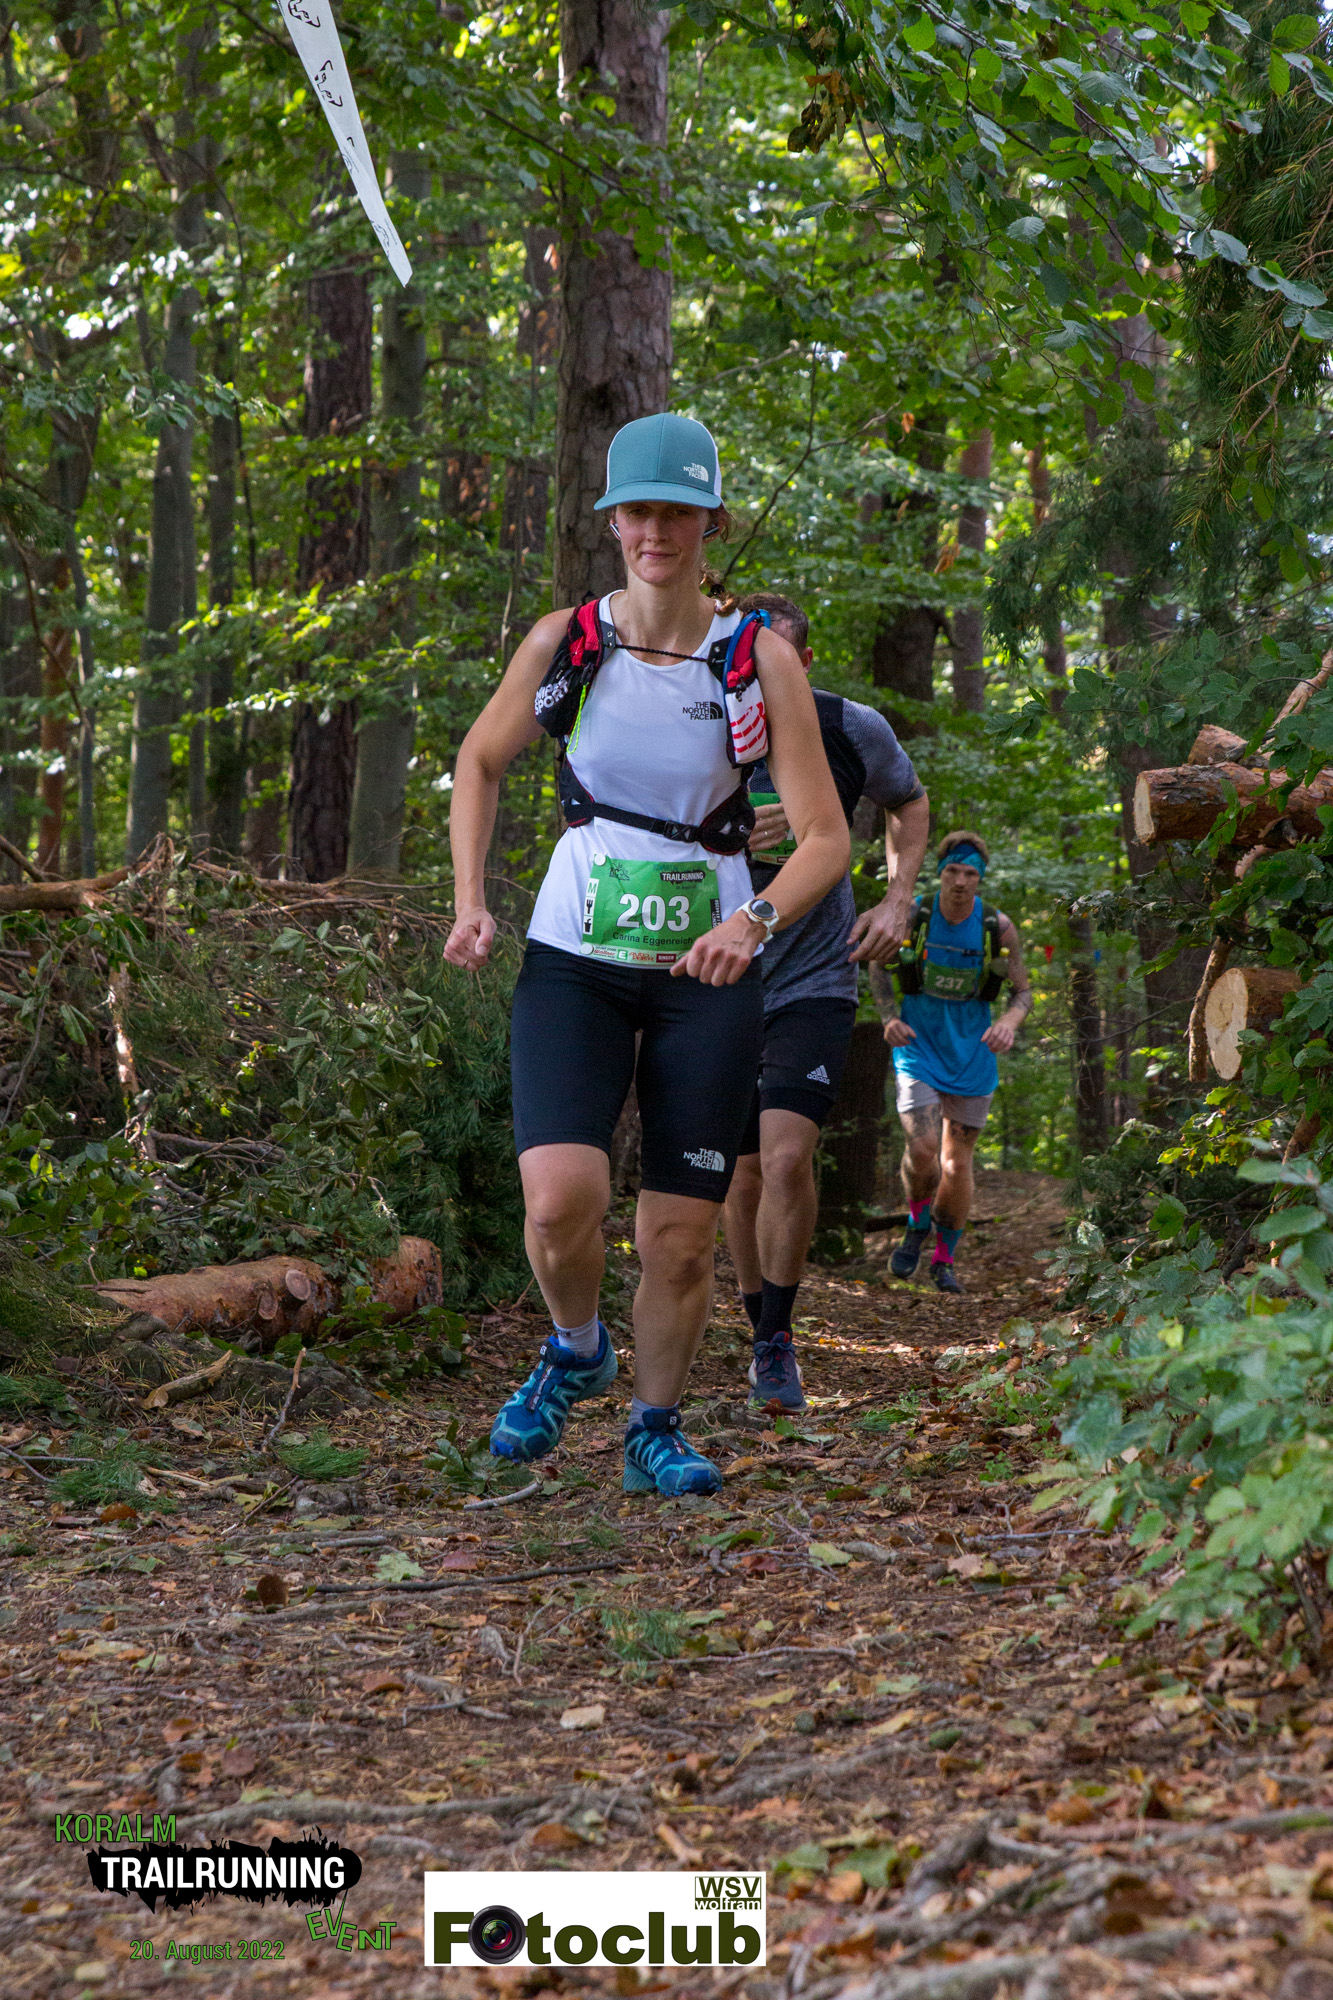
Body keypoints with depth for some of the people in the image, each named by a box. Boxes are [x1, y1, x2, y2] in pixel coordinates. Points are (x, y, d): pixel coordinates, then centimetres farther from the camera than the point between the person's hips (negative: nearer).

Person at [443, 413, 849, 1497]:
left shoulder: (762, 659, -6)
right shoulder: (563, 642, -3)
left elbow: (826, 837, -5)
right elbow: (480, 763, 14)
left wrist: (753, 921, -23)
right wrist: (471, 900, 1)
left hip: (708, 972, 0)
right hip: (573, 958, 0)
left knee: (682, 1236, 0)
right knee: (560, 1198, -19)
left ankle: (656, 1428, 25)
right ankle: (577, 1351, 14)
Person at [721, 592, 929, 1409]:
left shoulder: (853, 730, -9)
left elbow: (909, 801, 13)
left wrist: (898, 901, -1)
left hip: (816, 980, -1)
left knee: (786, 1155, -19)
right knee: (745, 1175, 7)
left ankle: (778, 1339, -3)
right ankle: (765, 1337, 27)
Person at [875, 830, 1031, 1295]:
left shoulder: (998, 927, -8)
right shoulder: (913, 916, -9)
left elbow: (1024, 991, 1)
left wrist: (1009, 1023, -21)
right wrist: (890, 1017, -9)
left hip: (971, 1056, 1)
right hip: (918, 1049, -1)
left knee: (957, 1163, 5)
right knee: (923, 1148, -19)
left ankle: (944, 1258, 24)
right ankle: (917, 1223, 12)